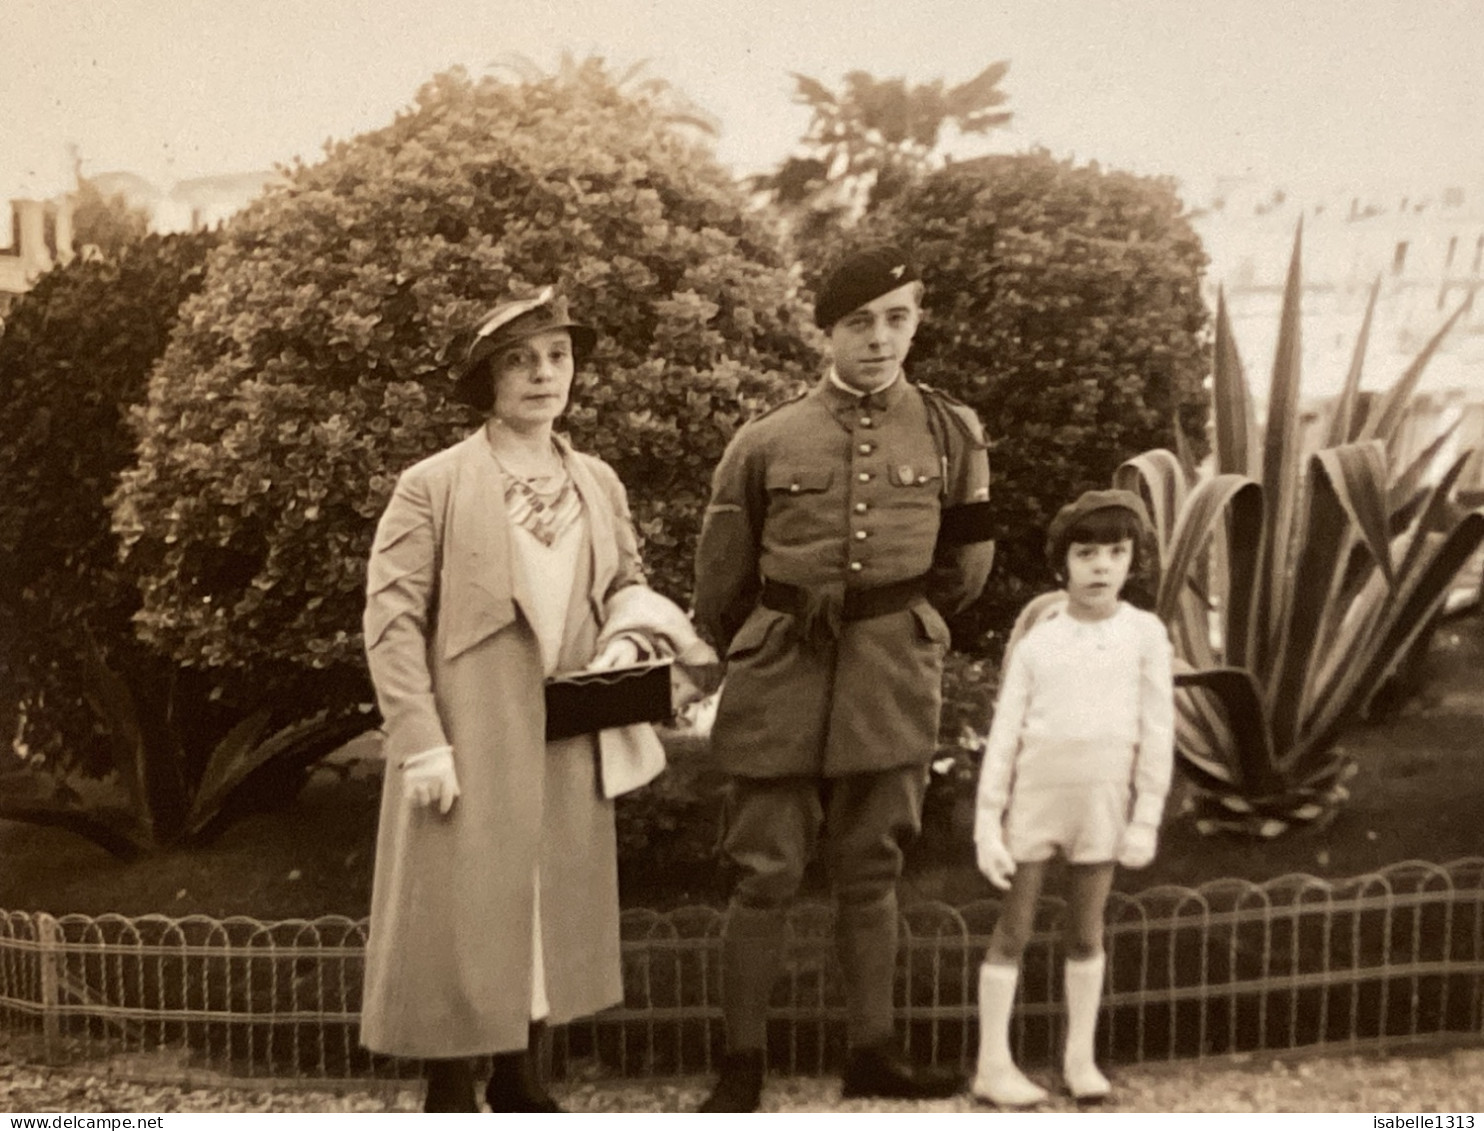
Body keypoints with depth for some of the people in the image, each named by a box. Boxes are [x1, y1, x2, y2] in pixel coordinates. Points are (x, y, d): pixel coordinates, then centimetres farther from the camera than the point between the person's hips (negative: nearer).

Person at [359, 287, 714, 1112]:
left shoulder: (600, 484, 8)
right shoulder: (433, 485, -7)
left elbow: (627, 582, 20)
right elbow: (393, 618, -10)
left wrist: (629, 637, -3)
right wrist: (421, 742, -16)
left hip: (568, 745, 5)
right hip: (468, 743, -5)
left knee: (553, 908, 13)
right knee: (460, 915, -1)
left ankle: (522, 1083, 29)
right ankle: (452, 1098, 13)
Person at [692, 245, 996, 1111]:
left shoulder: (954, 435, 1)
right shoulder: (764, 444, -3)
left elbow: (966, 565, 14)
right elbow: (720, 583, 7)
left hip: (892, 687, 1)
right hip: (781, 683, -1)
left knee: (871, 873, 11)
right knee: (766, 877, 2)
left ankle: (874, 1053, 22)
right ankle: (744, 1064, 13)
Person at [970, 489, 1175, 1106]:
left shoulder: (1144, 633, 0)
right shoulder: (1036, 639, -1)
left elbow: (1157, 731, 0)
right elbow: (1004, 732, -1)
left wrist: (1146, 818, -3)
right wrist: (987, 822, -5)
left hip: (1103, 800, 1)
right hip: (1034, 797, -1)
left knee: (1086, 931, 11)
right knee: (1014, 928, 4)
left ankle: (1080, 1056, 23)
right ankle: (993, 1064, 11)